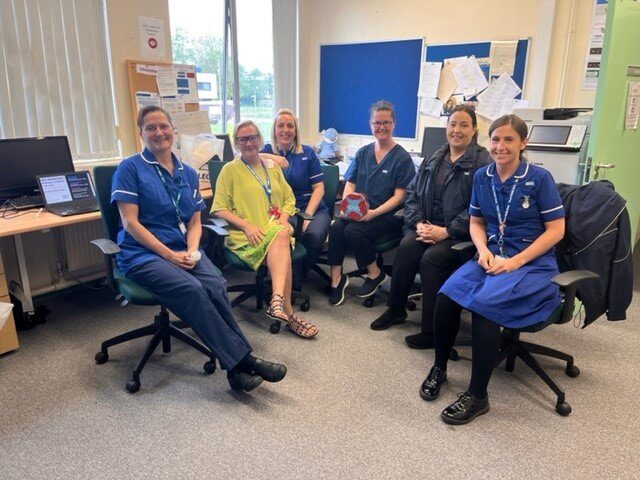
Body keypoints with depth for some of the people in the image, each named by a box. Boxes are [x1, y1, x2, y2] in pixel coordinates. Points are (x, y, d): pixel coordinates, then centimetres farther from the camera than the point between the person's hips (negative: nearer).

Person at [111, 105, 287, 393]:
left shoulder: (188, 173, 16)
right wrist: (169, 255, -15)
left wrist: (191, 251, -8)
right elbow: (130, 223, -7)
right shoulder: (130, 169, 1)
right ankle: (242, 360, -25)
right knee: (191, 289, -31)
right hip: (142, 254, -4)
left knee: (215, 285, -27)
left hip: (183, 251, 4)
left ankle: (236, 367, -24)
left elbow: (195, 222, 13)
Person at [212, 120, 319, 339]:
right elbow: (220, 208, 0)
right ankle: (288, 312, -40)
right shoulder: (230, 170, 8)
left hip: (277, 229, 4)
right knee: (280, 238, -35)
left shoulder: (273, 167, 22)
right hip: (246, 237, -3)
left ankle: (277, 300, -49)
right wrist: (247, 226, -15)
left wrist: (284, 218, -1)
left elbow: (289, 198, 22)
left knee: (282, 234, -35)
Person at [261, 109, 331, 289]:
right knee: (292, 232, -35)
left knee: (314, 235, -31)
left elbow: (319, 188, 6)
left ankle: (296, 278, -3)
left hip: (314, 209, 2)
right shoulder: (267, 151, 12)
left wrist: (307, 215, -9)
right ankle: (294, 283, -15)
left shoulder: (308, 153, 12)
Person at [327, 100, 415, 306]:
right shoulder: (363, 153, 14)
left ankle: (375, 273, -5)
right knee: (336, 227, -26)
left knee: (353, 231, -29)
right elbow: (350, 185, 11)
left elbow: (399, 196, -7)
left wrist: (374, 213, -21)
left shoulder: (402, 158, 0)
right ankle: (336, 278, -14)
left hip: (387, 214, -4)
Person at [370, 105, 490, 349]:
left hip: (461, 234, -5)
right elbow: (412, 193, 11)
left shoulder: (482, 162, -5)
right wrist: (419, 223, -6)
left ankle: (431, 332, -14)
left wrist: (446, 231, -20)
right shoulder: (433, 160, 14)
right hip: (428, 226, 5)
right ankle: (395, 309, -4)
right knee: (406, 245, -24)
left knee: (431, 258, -29)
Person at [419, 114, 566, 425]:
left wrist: (515, 261, -15)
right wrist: (483, 250, -7)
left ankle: (478, 396, -16)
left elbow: (556, 230, -5)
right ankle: (439, 368, 1)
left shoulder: (539, 178, -5)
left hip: (532, 262, -4)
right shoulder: (482, 177, 8)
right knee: (446, 295, -25)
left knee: (483, 303, -32)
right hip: (491, 257, 4)